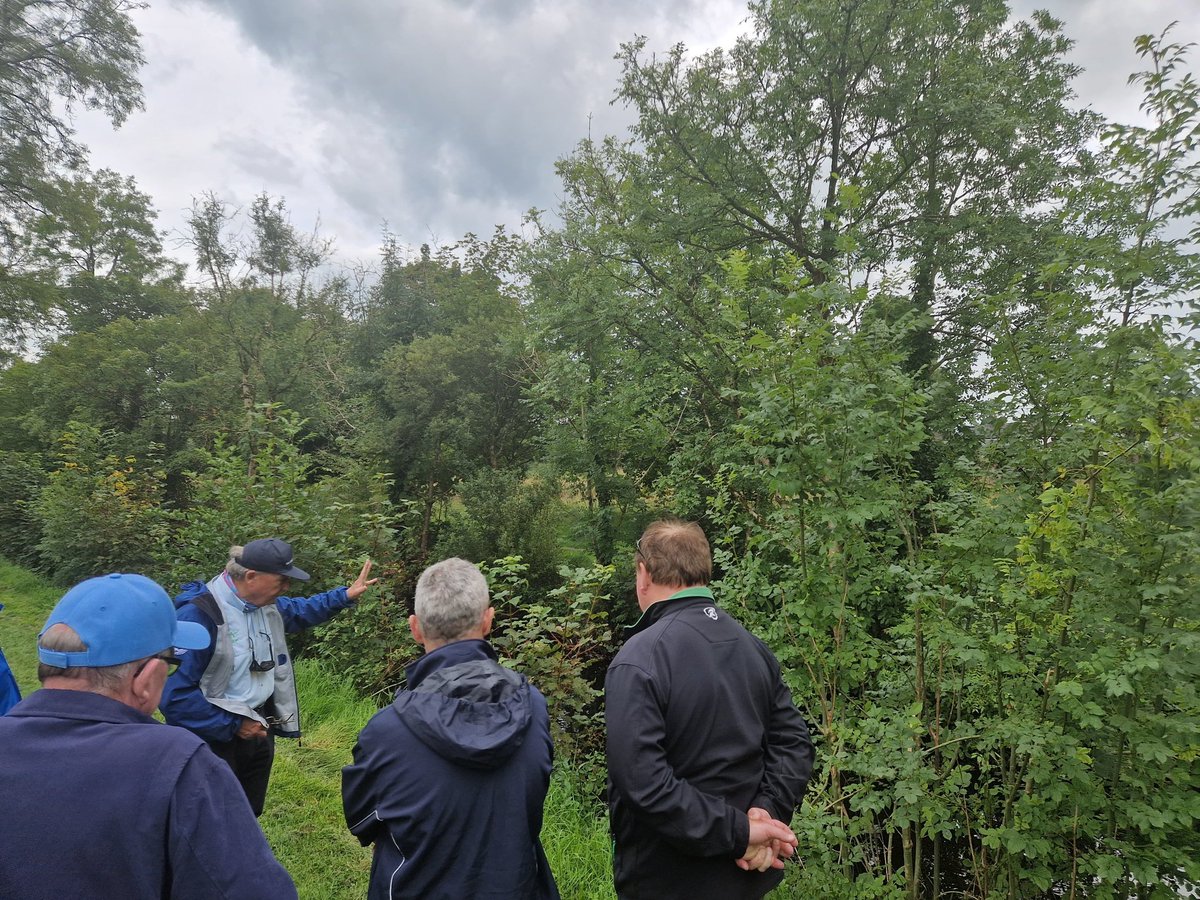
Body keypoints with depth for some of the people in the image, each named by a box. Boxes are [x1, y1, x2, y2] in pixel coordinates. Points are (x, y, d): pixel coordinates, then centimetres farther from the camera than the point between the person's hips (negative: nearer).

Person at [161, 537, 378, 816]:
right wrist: (233, 726, -23)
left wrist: (346, 595, 8)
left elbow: (298, 611, 20)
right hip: (216, 739, -7)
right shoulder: (198, 616, -29)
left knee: (249, 814, 25)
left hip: (257, 728, 8)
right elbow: (175, 694, -28)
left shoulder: (265, 604, -2)